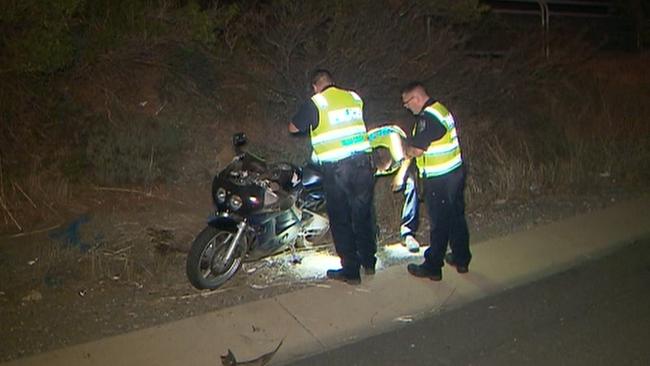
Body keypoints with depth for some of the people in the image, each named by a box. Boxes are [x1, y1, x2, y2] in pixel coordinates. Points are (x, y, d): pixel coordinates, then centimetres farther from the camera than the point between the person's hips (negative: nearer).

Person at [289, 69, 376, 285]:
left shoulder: (315, 103, -5)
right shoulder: (354, 98, 8)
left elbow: (293, 128, 4)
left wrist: (310, 122, 21)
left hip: (336, 168, -4)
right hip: (362, 162, 5)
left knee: (341, 220, 7)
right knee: (363, 214, 17)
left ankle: (351, 271, 13)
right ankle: (369, 262, 30)